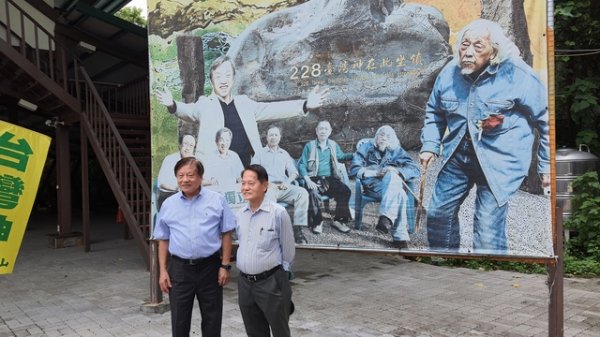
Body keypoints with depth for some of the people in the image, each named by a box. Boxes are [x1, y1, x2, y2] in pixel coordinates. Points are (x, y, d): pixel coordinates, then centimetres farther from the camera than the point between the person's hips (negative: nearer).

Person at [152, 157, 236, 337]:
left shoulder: (217, 200, -2)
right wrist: (162, 271, 3)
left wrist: (225, 266, -5)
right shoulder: (168, 204, 4)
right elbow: (163, 240, 9)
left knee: (212, 319, 10)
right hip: (179, 269, 2)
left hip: (210, 267, -1)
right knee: (179, 319, 10)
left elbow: (226, 235, -1)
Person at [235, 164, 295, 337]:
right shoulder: (240, 214, 4)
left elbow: (288, 248, -6)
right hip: (244, 283, 6)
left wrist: (280, 275, 2)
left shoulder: (278, 213, -14)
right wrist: (244, 264, 14)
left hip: (271, 283, -5)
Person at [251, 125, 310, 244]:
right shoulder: (260, 153, 16)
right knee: (269, 196, -41)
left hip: (283, 187, 3)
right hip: (267, 187, -3)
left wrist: (288, 181, -6)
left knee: (302, 193, -26)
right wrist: (267, 183, -12)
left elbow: (293, 171, 18)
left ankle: (298, 229, -29)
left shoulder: (285, 154, 25)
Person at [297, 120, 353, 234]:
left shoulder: (333, 145, 16)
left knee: (345, 191, -23)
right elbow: (302, 165, 0)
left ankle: (338, 220, -9)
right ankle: (317, 222, -16)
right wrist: (308, 180, -15)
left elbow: (342, 156, 35)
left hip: (330, 179, 3)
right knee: (313, 193, -35)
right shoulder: (309, 146, 5)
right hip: (314, 180, -3)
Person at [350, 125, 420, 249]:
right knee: (399, 194, -35)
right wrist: (374, 172, -10)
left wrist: (396, 171, -14)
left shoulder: (397, 151, 18)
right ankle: (400, 236, -44)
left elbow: (415, 169, 5)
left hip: (393, 185, 2)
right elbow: (354, 169, 3)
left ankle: (386, 218, -42)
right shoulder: (366, 148, 16)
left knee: (392, 176, -37)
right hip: (372, 185, -2)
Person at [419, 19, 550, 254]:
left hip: (500, 161, -5)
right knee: (438, 213, 11)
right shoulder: (449, 73, 0)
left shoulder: (517, 74, -14)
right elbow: (434, 112, 17)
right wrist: (429, 146, 5)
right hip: (457, 155, 5)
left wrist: (547, 166, -4)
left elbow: (545, 120, -6)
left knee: (488, 228, -8)